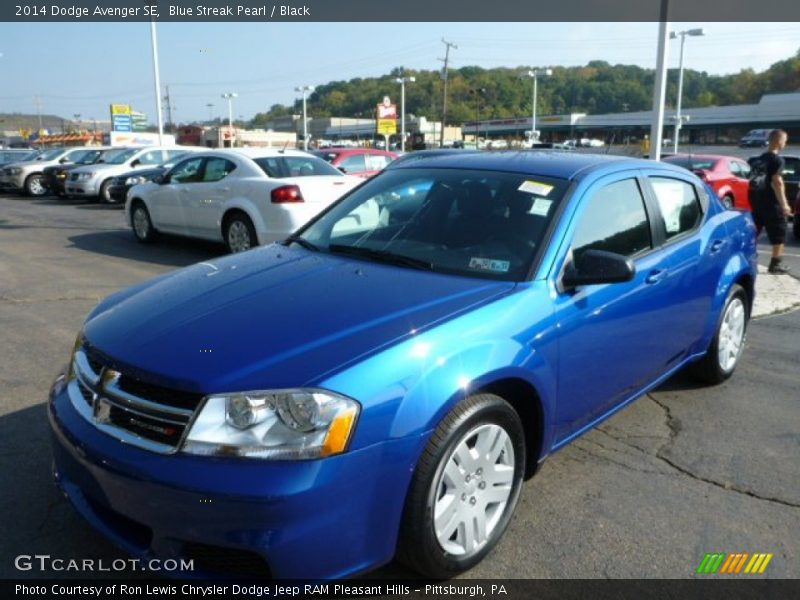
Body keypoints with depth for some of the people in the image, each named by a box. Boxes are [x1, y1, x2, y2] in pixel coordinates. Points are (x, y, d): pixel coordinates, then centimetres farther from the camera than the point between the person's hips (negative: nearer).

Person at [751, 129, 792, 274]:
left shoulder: (761, 158, 11)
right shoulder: (777, 160, -13)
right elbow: (776, 182, -19)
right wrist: (784, 204, -18)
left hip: (758, 201, 8)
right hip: (772, 203, -8)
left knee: (753, 231, 12)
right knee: (779, 234, 2)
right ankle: (776, 264, 4)